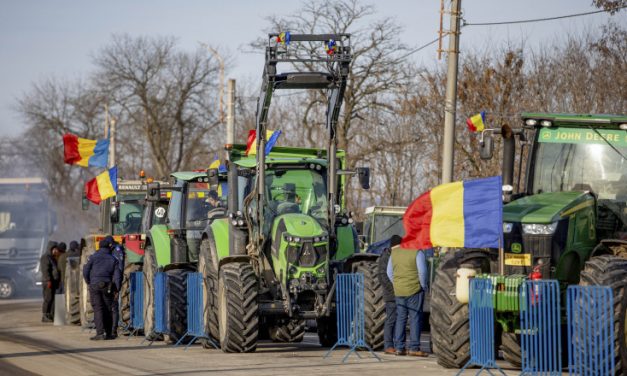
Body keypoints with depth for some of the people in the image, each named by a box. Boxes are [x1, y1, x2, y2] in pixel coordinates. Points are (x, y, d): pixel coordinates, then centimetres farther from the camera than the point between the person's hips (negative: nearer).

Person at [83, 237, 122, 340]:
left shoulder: (93, 257, 1)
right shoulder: (113, 259, 8)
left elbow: (86, 270, -1)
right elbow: (117, 275, 1)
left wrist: (88, 282, 12)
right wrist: (116, 288, 2)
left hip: (95, 285, -2)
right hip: (107, 286, 2)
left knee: (98, 309, -5)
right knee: (107, 310, 9)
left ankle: (100, 333, -15)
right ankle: (108, 333, 11)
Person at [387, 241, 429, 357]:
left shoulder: (394, 252, 9)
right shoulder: (417, 252, -9)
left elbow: (389, 273, 13)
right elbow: (422, 272, -14)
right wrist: (424, 286, 0)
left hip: (398, 291, 5)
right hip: (414, 290, -5)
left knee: (400, 318, 10)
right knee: (415, 318, -2)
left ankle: (399, 348, 9)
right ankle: (414, 348, -5)